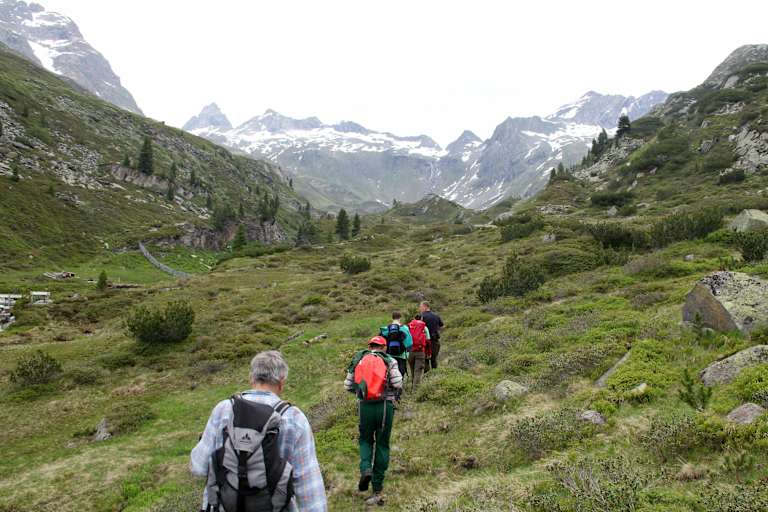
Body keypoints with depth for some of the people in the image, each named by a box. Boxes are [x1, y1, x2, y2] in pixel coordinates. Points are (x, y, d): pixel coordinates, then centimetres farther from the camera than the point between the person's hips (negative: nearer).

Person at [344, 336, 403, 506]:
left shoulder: (358, 360, 6)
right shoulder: (389, 360, 0)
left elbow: (348, 386, 4)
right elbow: (398, 384, -12)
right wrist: (392, 392, 10)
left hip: (365, 406, 1)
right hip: (385, 406, -1)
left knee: (366, 439, 23)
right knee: (382, 445, 11)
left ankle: (365, 469, -2)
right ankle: (377, 488, 16)